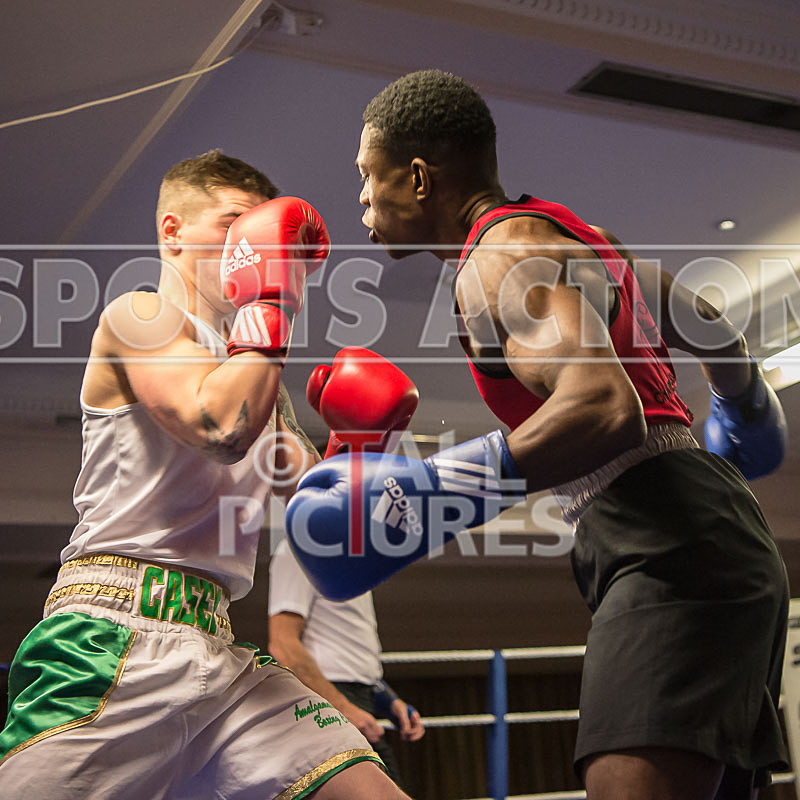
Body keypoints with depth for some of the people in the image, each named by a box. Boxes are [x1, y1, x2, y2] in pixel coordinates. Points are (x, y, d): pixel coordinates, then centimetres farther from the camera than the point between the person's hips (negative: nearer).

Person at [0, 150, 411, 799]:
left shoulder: (256, 372, 24)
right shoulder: (138, 316, 1)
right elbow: (219, 427, -18)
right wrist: (271, 302, -7)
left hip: (220, 651, 7)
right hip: (119, 628, -7)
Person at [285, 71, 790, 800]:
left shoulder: (503, 252, -9)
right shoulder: (569, 237, 21)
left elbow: (605, 406, -26)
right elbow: (713, 329, 32)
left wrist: (429, 494, -31)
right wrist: (745, 412, 51)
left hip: (669, 549, -10)